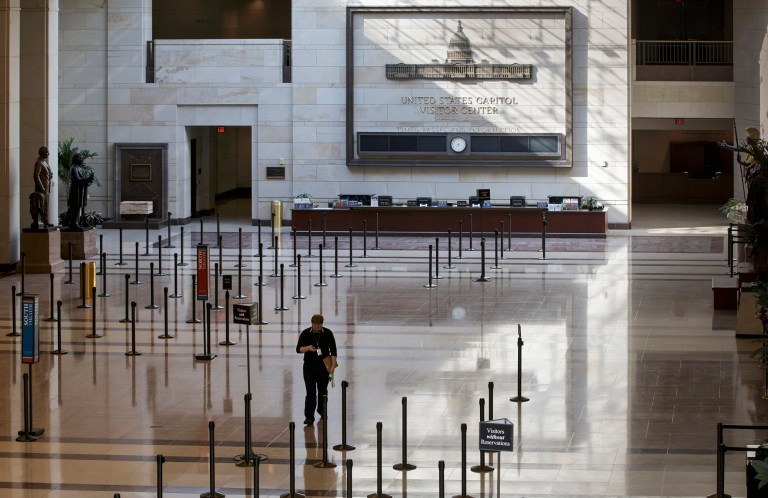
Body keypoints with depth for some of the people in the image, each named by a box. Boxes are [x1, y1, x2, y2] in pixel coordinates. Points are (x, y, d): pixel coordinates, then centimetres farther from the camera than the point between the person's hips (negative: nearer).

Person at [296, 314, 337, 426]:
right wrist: (307, 348, -23)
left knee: (322, 390, 13)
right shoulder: (305, 333, -6)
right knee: (310, 391, -8)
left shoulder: (328, 333, -4)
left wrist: (333, 365, -7)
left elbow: (333, 350, 0)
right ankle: (309, 416, -8)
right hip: (309, 366, -2)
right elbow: (298, 349, -3)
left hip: (324, 366, 2)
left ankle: (322, 411, 33)